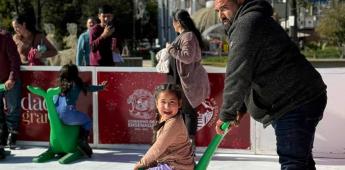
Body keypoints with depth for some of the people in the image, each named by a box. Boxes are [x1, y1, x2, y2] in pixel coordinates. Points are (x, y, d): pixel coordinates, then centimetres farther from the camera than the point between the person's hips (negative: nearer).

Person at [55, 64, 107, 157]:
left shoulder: (60, 84, 17)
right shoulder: (76, 83, 7)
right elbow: (89, 88, 23)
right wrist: (101, 87, 42)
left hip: (53, 115, 5)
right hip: (67, 115, -5)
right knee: (87, 121, 19)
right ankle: (83, 140, -2)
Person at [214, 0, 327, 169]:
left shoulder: (247, 22, -14)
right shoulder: (255, 19, 20)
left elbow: (238, 75, -20)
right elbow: (255, 71, 23)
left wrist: (226, 115, -14)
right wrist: (241, 108, 13)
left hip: (296, 103, -11)